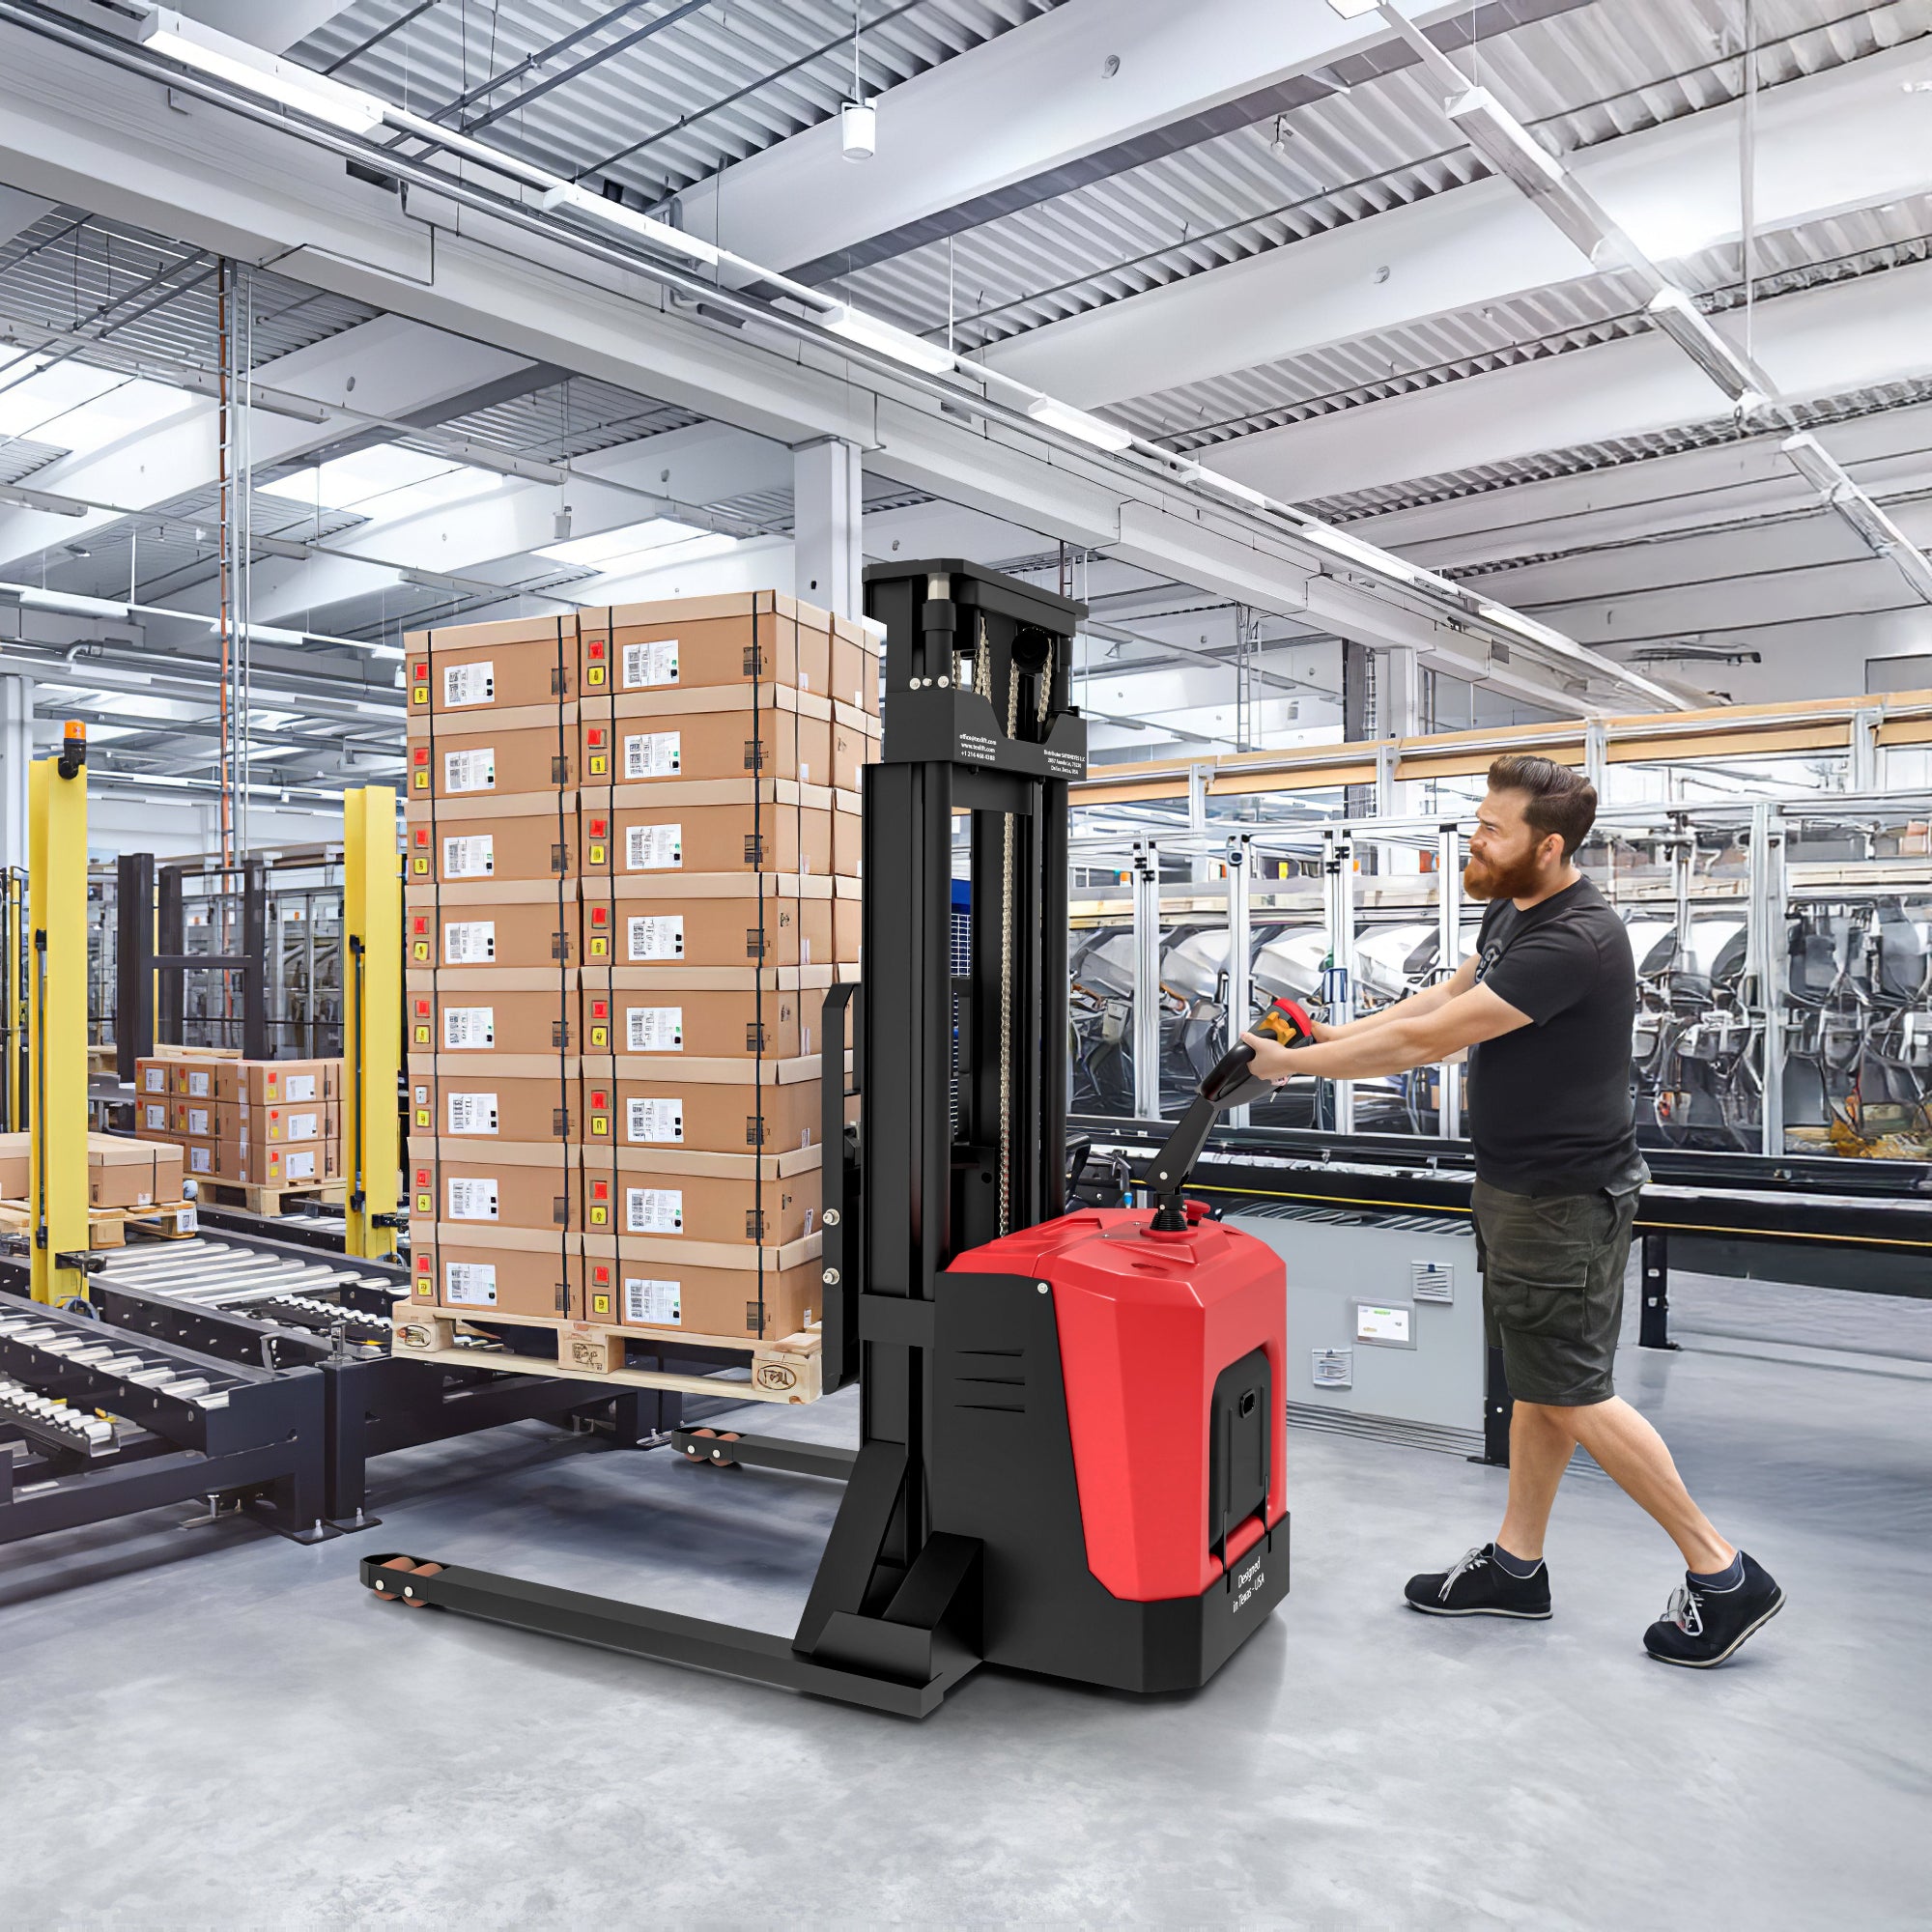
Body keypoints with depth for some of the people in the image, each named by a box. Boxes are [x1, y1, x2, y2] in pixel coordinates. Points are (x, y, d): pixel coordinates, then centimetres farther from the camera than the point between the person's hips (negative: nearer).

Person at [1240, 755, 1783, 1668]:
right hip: (1516, 1183, 10)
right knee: (1535, 1381, 16)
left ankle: (1721, 1573, 14)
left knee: (1570, 1393, 0)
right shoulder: (1512, 910, 6)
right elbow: (1443, 996, 16)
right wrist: (1334, 1033, 4)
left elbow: (1428, 1039, -26)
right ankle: (1516, 1563, 27)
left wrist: (1293, 1062, -17)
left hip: (1564, 1198, -10)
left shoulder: (1575, 941, -26)